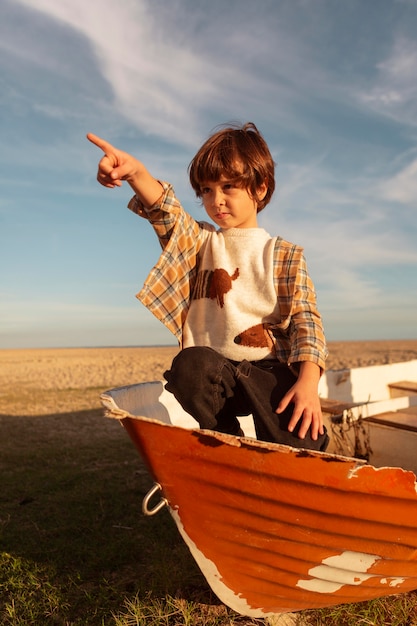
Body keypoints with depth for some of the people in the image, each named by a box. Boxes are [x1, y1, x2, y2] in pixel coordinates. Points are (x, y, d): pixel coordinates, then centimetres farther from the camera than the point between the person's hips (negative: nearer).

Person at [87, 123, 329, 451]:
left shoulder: (284, 254, 8)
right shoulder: (202, 242, 13)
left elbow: (305, 318, -1)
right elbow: (169, 214, -9)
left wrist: (308, 380, -18)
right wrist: (137, 173, -31)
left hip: (269, 370, -1)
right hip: (212, 369, 2)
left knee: (301, 445, -24)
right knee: (190, 363, -33)